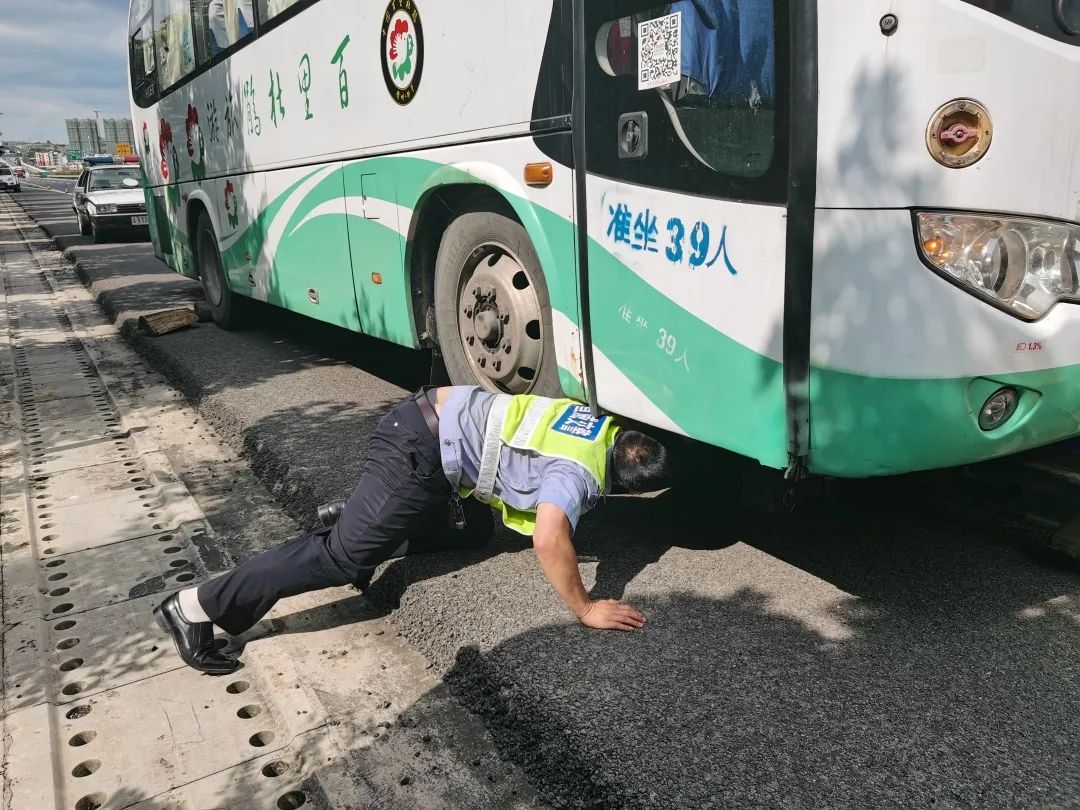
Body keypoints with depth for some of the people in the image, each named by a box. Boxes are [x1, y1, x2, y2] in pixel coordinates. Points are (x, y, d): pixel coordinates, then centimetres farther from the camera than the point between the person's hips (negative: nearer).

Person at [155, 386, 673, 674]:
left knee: (473, 531, 18)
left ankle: (354, 517, 18)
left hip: (436, 417, 9)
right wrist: (585, 610, -21)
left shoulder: (604, 425, 10)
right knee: (345, 555, -7)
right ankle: (196, 608, -3)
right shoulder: (582, 473, -17)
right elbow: (549, 538, -32)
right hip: (419, 449, -9)